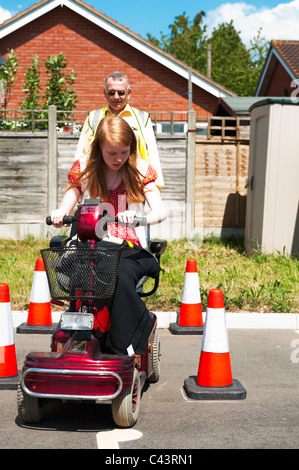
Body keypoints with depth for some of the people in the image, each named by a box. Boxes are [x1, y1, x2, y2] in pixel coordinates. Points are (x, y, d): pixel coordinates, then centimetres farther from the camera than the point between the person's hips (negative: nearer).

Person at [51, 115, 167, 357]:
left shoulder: (140, 170, 5)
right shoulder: (83, 170, 9)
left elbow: (160, 211, -8)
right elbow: (64, 210, 10)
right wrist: (59, 216, -17)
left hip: (129, 247, -1)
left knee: (121, 275, -36)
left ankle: (127, 351, -23)